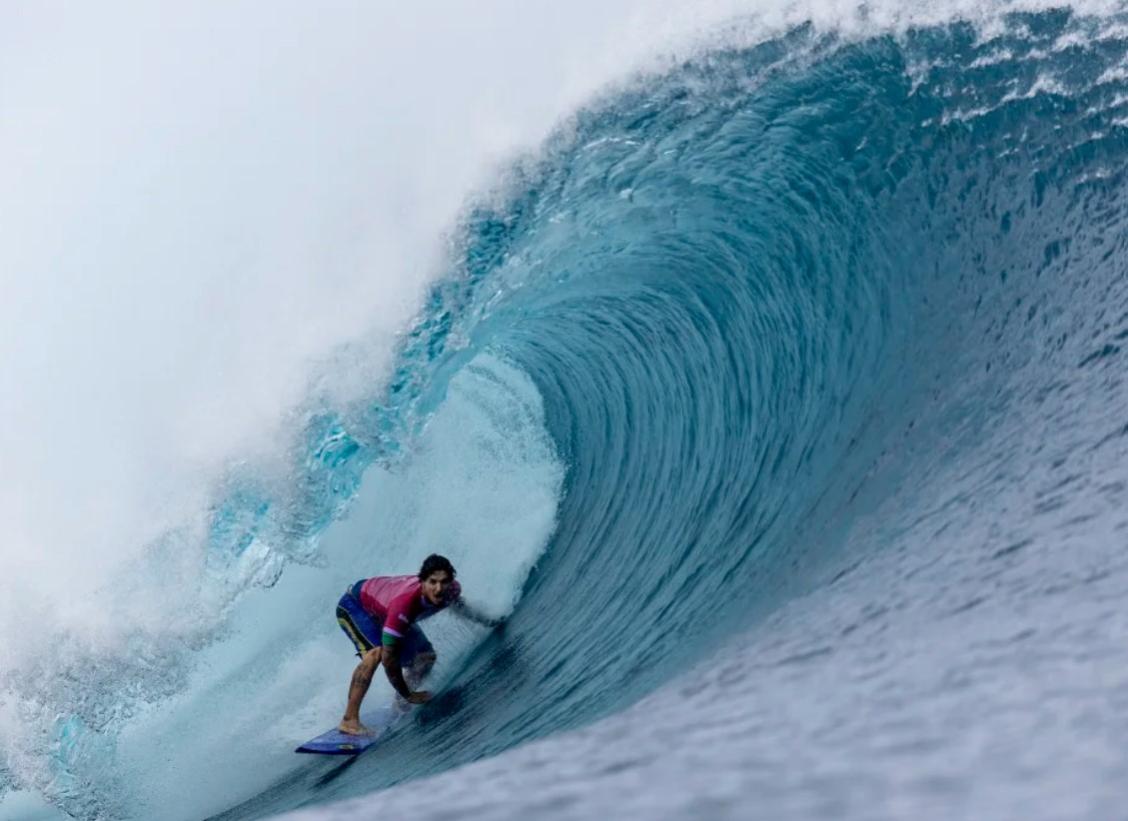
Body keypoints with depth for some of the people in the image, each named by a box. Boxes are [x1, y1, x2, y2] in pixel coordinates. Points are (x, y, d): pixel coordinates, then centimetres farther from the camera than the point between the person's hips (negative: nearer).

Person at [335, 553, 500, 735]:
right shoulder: (404, 603, -45)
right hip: (354, 604, -7)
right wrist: (407, 694, -27)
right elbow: (388, 657, -38)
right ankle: (349, 720, -30)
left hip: (382, 608, 7)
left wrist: (486, 621, 14)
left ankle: (400, 707, 23)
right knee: (375, 652, -33)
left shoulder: (452, 590, -24)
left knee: (425, 658, 1)